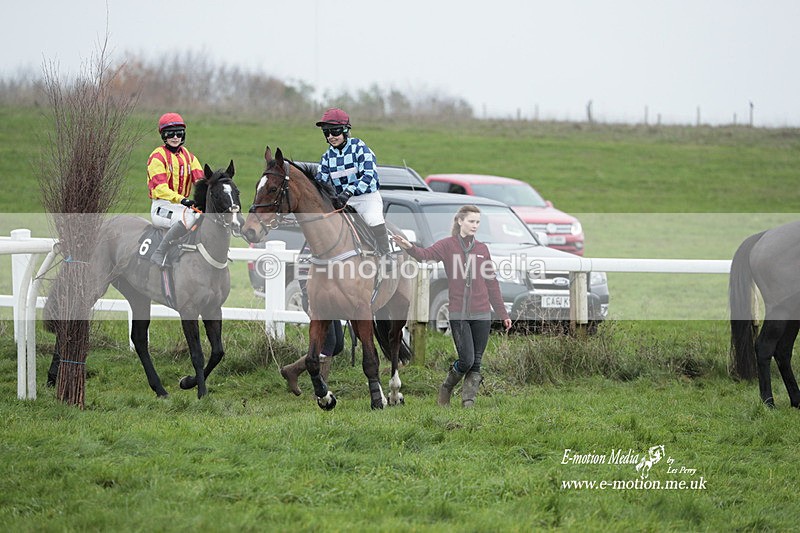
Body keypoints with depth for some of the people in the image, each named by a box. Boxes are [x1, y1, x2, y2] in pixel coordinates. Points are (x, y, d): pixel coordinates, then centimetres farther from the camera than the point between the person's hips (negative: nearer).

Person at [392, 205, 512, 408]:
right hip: (458, 314, -4)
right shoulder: (448, 245, 0)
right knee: (466, 360, -9)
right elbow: (425, 254, -20)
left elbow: (491, 283, 15)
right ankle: (446, 389, 17)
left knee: (476, 363, 2)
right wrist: (410, 248, -43)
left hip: (482, 314, 4)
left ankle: (468, 402, 9)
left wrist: (503, 314, 14)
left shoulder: (482, 249, 11)